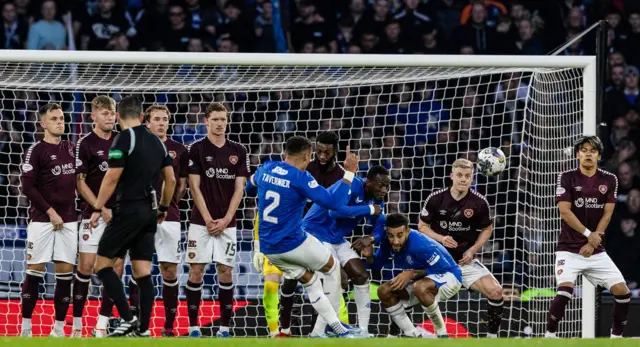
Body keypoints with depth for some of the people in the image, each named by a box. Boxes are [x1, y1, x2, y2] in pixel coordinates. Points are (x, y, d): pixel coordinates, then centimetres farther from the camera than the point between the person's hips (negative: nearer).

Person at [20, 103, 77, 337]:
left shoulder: (71, 149, 11)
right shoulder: (36, 151, -5)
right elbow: (28, 187, -10)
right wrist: (50, 212, -13)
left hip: (68, 220, 5)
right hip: (42, 220, -5)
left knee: (65, 273, 2)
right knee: (35, 271, -4)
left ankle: (59, 328, 7)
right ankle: (26, 327, 1)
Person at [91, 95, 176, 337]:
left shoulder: (124, 139, -10)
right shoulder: (156, 141, 11)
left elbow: (112, 178, -15)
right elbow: (171, 179, 14)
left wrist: (98, 209, -9)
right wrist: (163, 208, 27)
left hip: (128, 211, -7)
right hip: (149, 213, 7)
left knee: (103, 264, 0)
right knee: (142, 272, 7)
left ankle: (128, 319, -10)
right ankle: (143, 328, 3)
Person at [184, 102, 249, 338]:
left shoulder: (238, 151, 6)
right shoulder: (197, 149, -1)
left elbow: (239, 189, 3)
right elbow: (195, 187, -5)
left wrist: (225, 220, -7)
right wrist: (208, 220, -11)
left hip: (227, 223, 2)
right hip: (200, 221, -2)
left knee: (226, 272, 0)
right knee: (196, 271, -3)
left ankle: (224, 327, 4)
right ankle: (193, 326, 2)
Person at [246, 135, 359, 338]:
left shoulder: (266, 169, 0)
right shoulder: (300, 178, -19)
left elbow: (250, 188, 23)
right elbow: (333, 202, -22)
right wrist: (349, 173, -16)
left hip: (269, 248, 6)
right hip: (294, 243, -6)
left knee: (310, 281, 21)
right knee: (332, 267, 19)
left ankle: (333, 325, 17)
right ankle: (334, 323, 23)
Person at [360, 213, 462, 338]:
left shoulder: (421, 245, -33)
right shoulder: (388, 243, -12)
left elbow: (443, 268, -27)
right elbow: (376, 265, 2)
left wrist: (412, 274, -30)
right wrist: (369, 256, -21)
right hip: (423, 280, 8)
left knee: (420, 288, -38)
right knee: (384, 291, -7)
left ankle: (442, 335, -21)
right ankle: (413, 336, 2)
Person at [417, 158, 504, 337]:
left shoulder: (479, 202, -7)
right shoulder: (436, 199, -9)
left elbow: (487, 229, 8)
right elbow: (422, 226, 1)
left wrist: (473, 250, -7)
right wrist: (441, 238, -17)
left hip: (466, 260, 1)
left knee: (495, 291, -18)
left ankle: (492, 335, 1)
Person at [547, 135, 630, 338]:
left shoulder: (609, 180, 5)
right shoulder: (567, 178, -4)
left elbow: (607, 214, 1)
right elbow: (565, 211, -11)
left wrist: (593, 241, -10)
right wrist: (588, 234, -19)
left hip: (596, 251, 4)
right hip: (569, 249, -4)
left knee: (622, 291, -6)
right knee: (565, 290, -25)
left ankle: (616, 336, 10)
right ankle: (549, 335, -13)